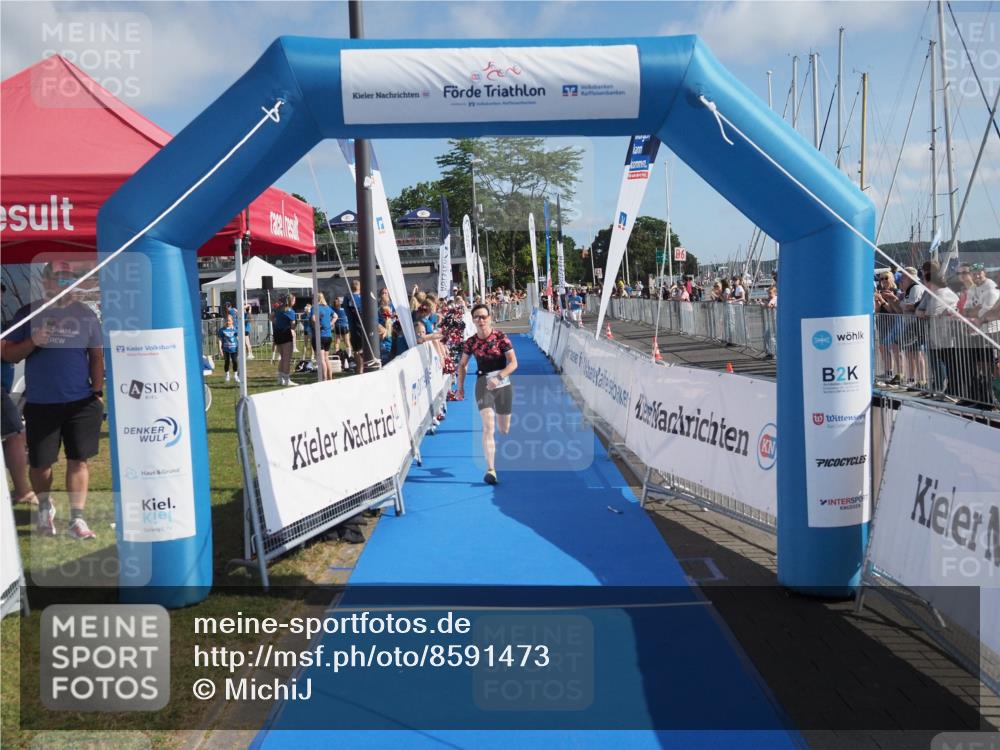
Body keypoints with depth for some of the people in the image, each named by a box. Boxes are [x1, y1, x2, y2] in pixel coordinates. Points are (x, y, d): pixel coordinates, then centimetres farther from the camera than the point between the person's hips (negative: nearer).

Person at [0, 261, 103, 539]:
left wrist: (98, 392, 0)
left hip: (81, 402, 0)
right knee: (40, 463, 8)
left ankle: (77, 519, 9)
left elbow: (97, 356, 7)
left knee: (78, 460, 1)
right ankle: (45, 508, 34)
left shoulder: (85, 314, 5)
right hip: (40, 404, 0)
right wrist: (32, 342, -15)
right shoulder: (28, 314, 3)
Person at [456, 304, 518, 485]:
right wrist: (460, 386, 7)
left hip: (503, 384, 0)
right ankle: (490, 470, -22)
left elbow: (513, 363, -16)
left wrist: (498, 377, -29)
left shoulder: (501, 338, -10)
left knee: (504, 429, 10)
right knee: (488, 426, -18)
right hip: (483, 384, 0)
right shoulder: (471, 342, -2)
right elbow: (462, 364, 13)